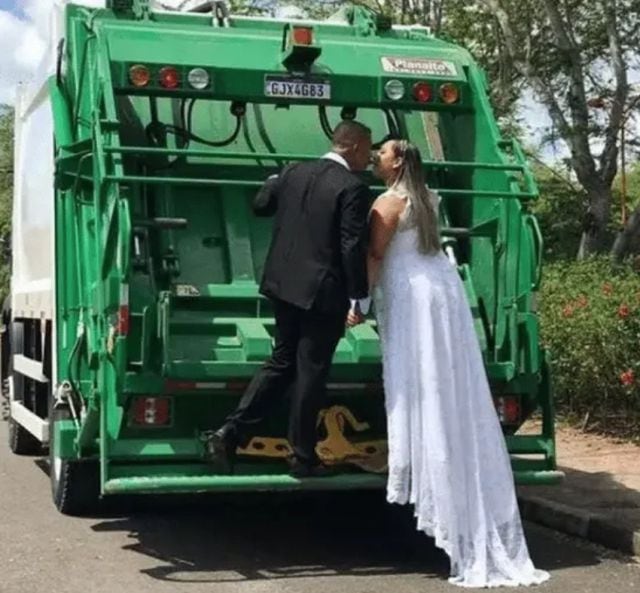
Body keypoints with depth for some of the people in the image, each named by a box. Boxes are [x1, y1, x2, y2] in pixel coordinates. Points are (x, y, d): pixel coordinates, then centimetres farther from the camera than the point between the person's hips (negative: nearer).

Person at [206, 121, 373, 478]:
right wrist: (360, 298, -11)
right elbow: (354, 247, -18)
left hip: (286, 287, 6)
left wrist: (275, 182, 41)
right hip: (324, 293, -6)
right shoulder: (353, 188, -14)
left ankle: (231, 433, 11)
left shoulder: (294, 173, 5)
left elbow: (260, 206, 21)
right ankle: (303, 458, 15)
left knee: (282, 362, 18)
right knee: (310, 373, 4)